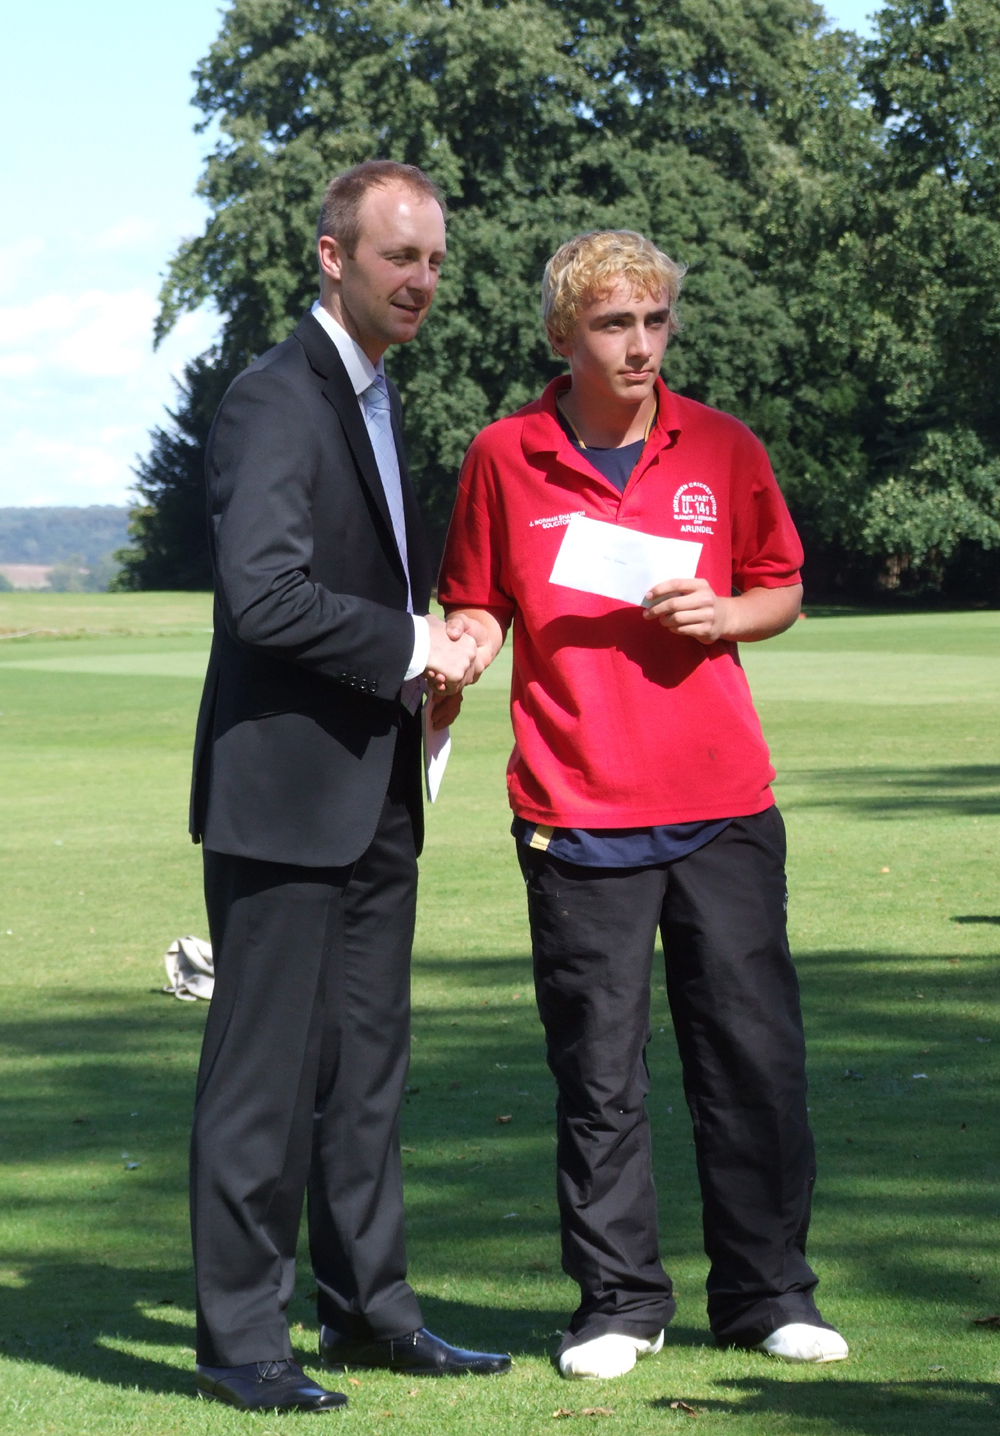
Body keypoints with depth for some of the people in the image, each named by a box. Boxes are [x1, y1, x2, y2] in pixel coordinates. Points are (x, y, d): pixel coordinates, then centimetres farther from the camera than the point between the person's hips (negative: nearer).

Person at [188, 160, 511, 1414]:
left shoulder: (372, 400, 18)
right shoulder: (276, 400, -14)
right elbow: (264, 593, -24)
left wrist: (429, 647, 10)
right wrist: (410, 647, -16)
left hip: (374, 793, 9)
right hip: (284, 791, -9)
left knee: (367, 1065, 14)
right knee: (264, 1073, -4)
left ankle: (369, 1309, 23)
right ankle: (238, 1341, 3)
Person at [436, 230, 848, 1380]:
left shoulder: (721, 449, 5)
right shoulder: (505, 457, 2)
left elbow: (781, 588, 14)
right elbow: (478, 602, 11)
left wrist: (723, 614, -6)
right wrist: (464, 645, -11)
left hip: (722, 806, 1)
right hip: (577, 810, -1)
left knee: (754, 1051, 3)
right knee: (597, 1071, 2)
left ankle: (766, 1292, 15)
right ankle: (618, 1301, 14)